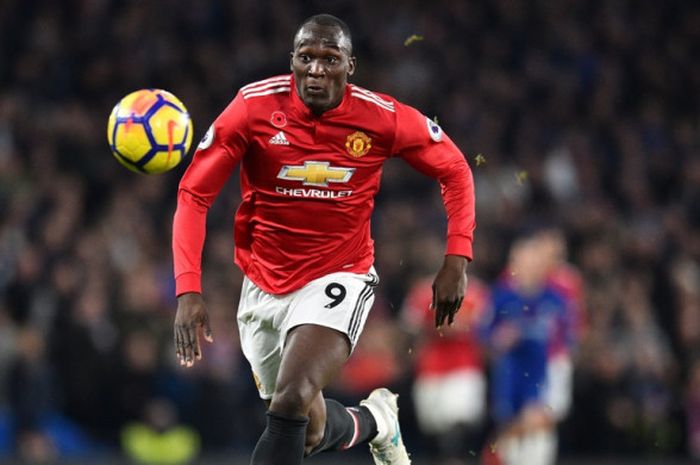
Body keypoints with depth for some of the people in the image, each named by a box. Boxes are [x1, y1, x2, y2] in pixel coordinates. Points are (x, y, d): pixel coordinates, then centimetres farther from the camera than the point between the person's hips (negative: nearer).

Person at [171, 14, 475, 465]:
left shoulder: (383, 118, -14)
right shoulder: (255, 106, -15)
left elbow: (454, 170, 3)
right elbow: (194, 194, -12)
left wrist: (457, 261, -8)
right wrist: (188, 289, -23)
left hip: (338, 279, -3)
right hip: (263, 286, 3)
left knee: (291, 402, -27)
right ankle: (376, 421, 48)